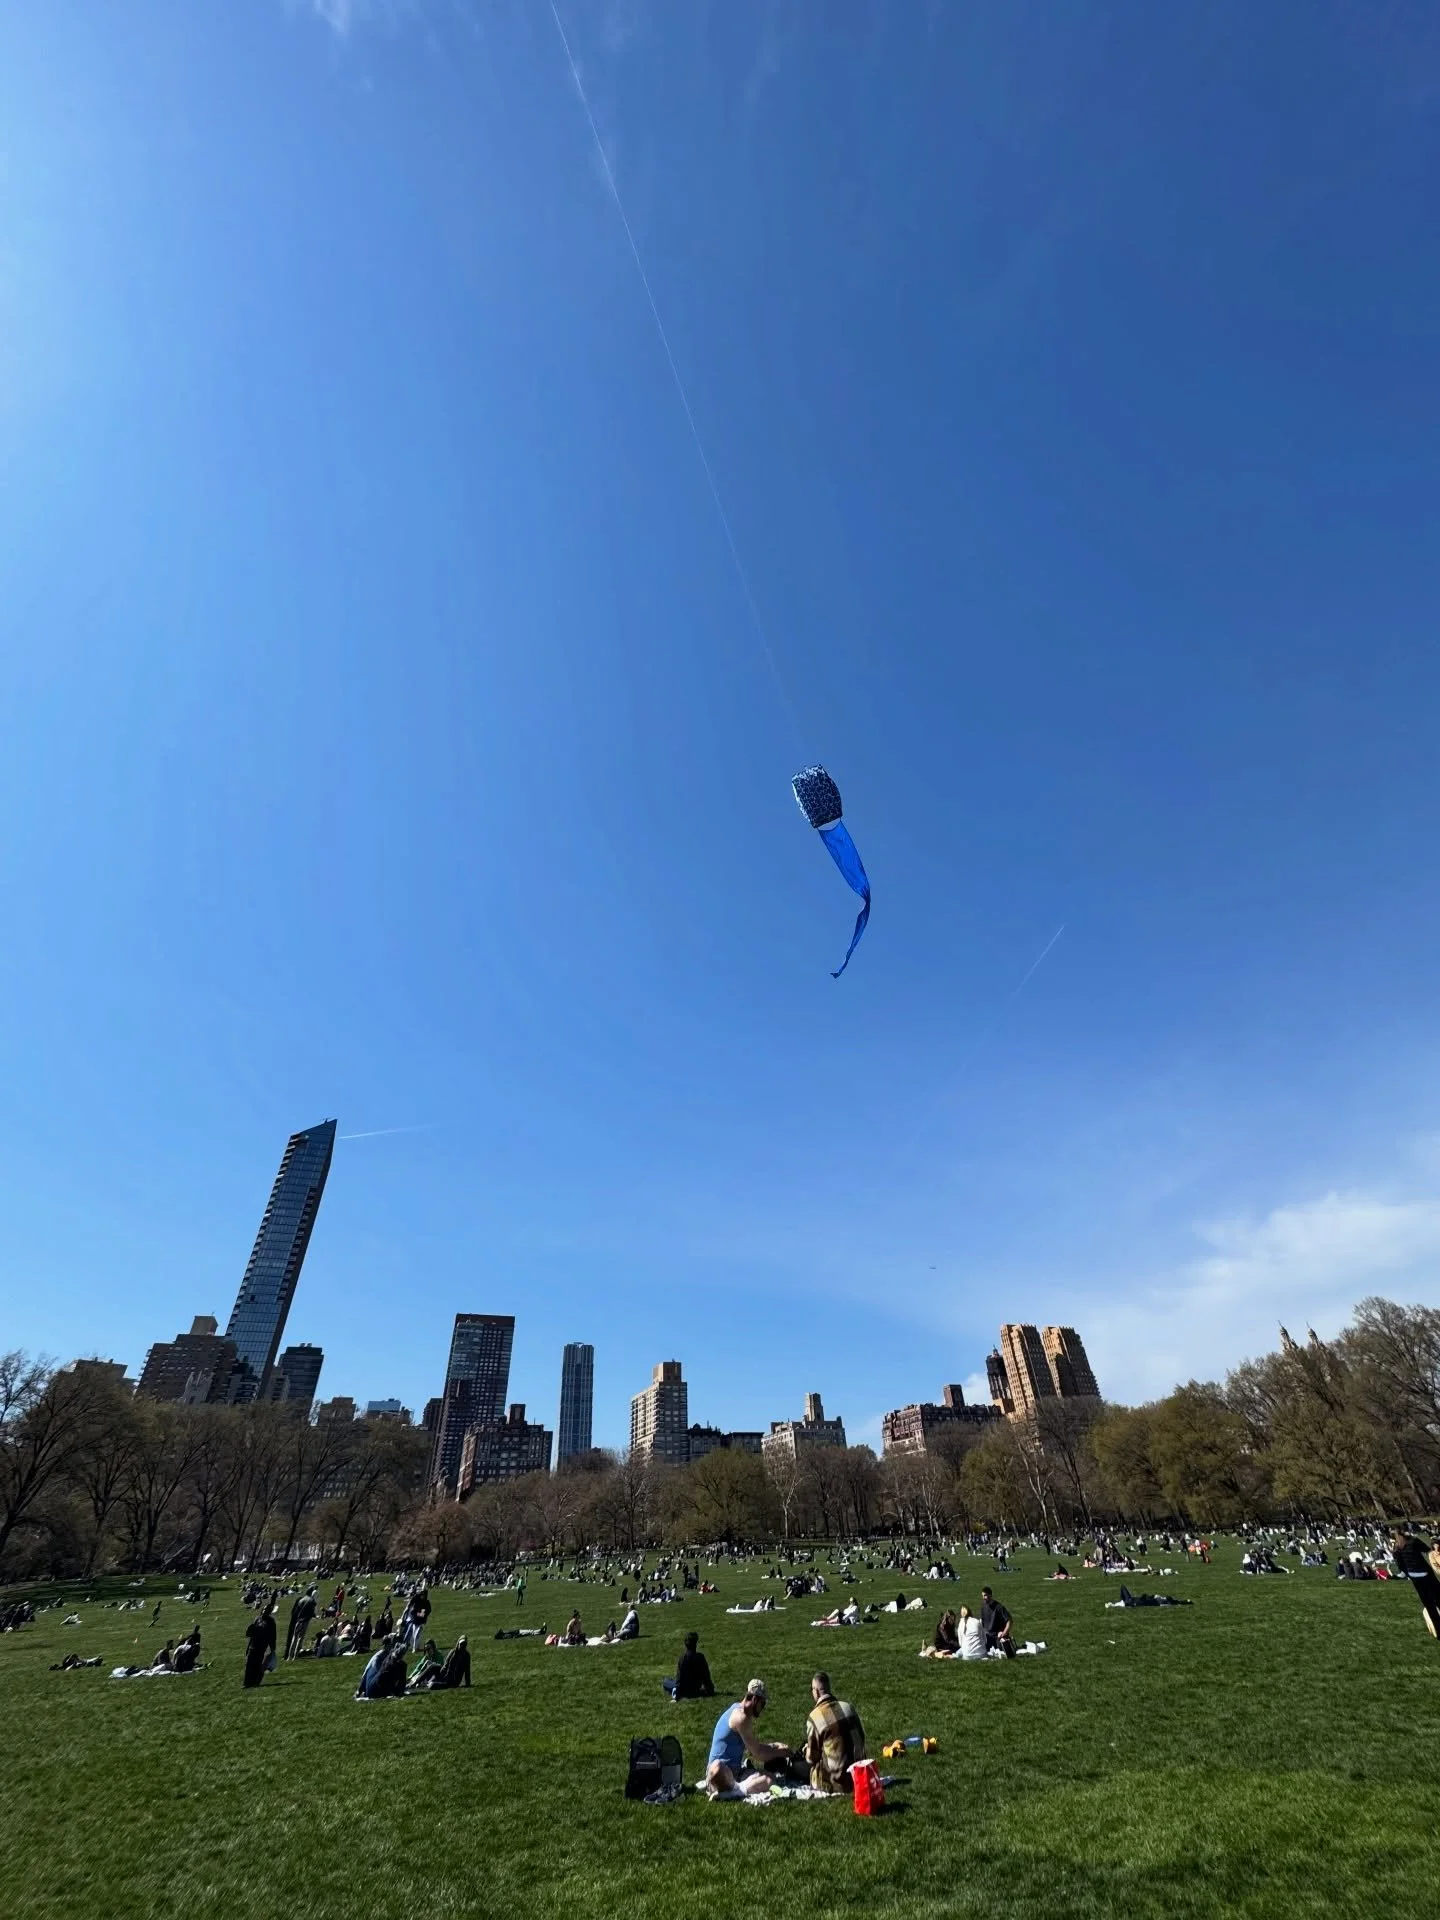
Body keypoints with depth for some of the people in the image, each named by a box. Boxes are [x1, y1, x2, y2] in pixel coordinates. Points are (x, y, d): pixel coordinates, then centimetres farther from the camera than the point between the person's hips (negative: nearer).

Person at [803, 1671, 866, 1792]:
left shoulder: (815, 1717, -17)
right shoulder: (848, 1706, -4)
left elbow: (811, 1758, -7)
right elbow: (861, 1738, 6)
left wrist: (807, 1750, 15)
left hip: (835, 1781, -5)